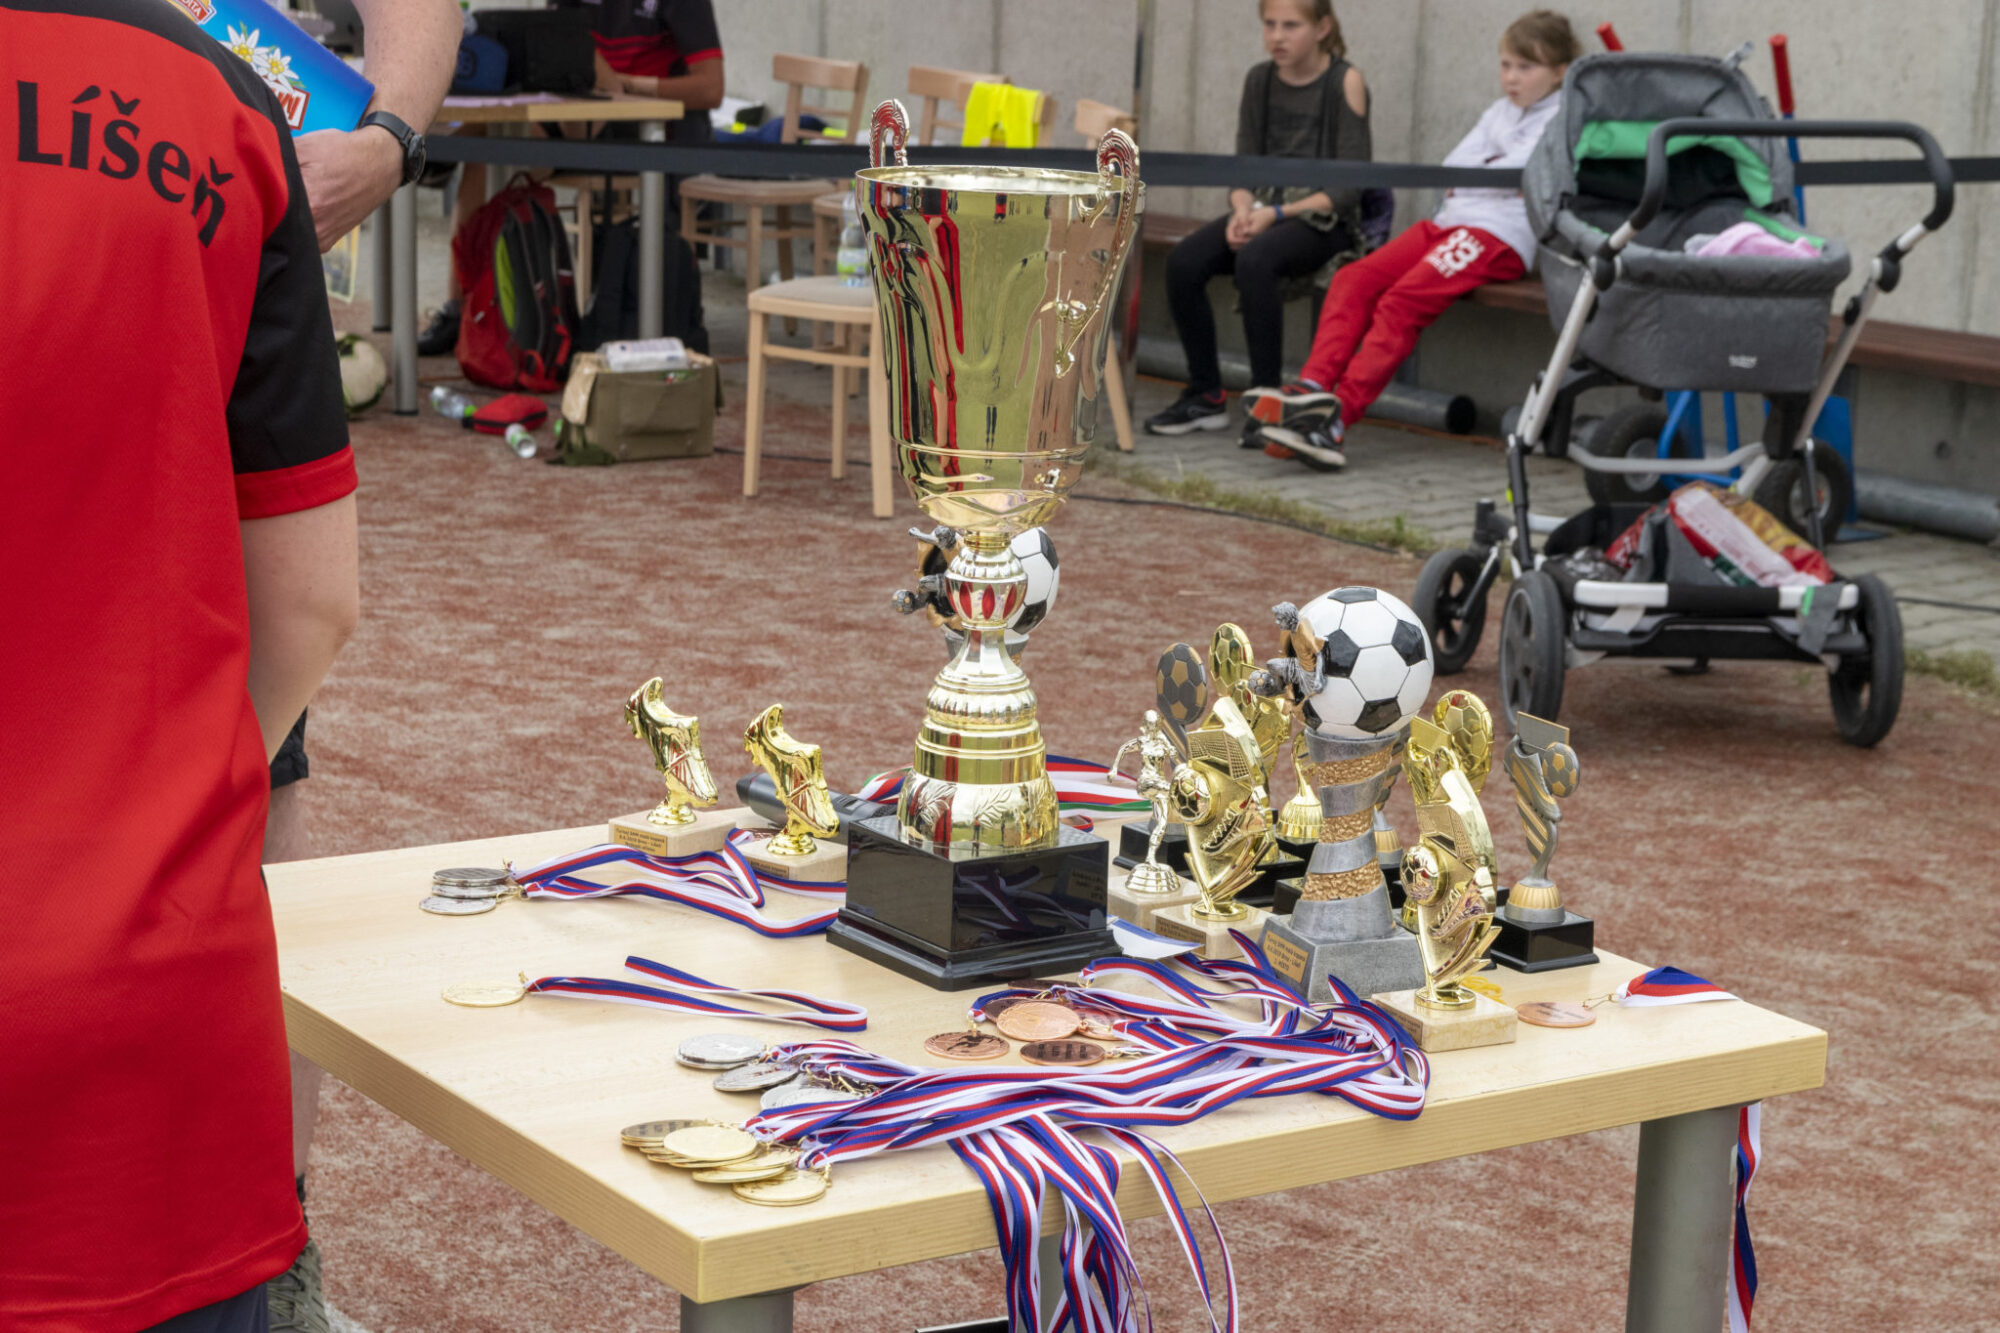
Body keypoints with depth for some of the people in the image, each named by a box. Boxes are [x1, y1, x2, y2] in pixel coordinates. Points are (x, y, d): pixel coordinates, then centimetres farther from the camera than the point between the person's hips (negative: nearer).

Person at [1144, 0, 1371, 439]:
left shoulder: (1345, 81, -5)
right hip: (1266, 211, 6)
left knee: (1254, 260, -35)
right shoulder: (1260, 80, 11)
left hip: (1325, 220, -5)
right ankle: (1205, 395, -7)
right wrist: (1243, 210, -11)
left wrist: (1278, 214, -18)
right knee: (1183, 262, -20)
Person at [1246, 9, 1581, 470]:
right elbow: (1453, 166, 17)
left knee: (1402, 302, -26)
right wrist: (1498, 173, 0)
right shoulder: (1500, 113, 28)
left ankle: (1335, 416, -34)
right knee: (1353, 280, -13)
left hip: (1500, 233, -8)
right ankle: (1313, 388, -26)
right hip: (1449, 221, 8)